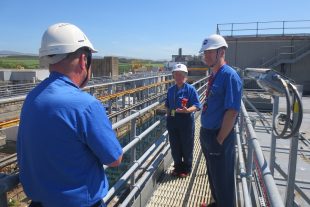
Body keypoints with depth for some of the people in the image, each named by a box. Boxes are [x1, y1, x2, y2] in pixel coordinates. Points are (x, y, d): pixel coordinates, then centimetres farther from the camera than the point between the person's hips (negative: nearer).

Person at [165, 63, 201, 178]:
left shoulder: (190, 89, -8)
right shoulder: (171, 90, 8)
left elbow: (196, 106, -13)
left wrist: (187, 110, -30)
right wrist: (169, 116, 10)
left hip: (186, 120, -5)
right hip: (172, 120, 5)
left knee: (187, 147, 8)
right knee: (175, 146, 14)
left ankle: (186, 169, 28)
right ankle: (178, 167, 34)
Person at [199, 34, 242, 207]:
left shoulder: (229, 75, -19)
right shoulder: (214, 75, 9)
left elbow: (232, 112, -23)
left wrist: (220, 140, -19)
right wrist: (206, 134, 14)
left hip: (219, 137, -9)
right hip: (207, 133, 9)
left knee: (222, 180, 10)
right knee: (213, 176, 25)